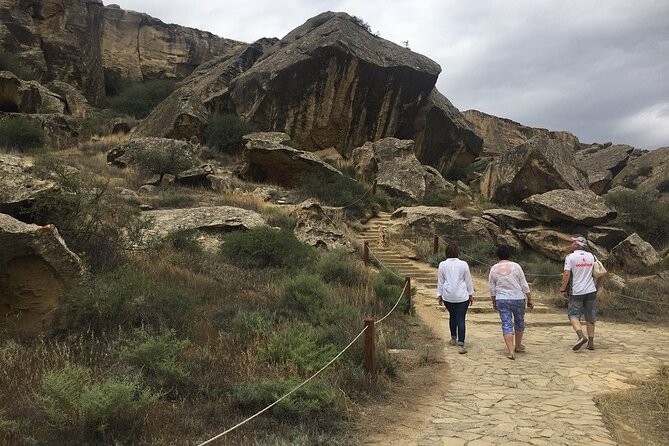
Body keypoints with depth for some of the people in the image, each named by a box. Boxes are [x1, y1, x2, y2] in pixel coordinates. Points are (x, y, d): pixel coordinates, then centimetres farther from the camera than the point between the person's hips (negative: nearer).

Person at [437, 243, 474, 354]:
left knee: (452, 316, 22)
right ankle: (461, 345, -8)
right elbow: (468, 281, 1)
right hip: (462, 297, -2)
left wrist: (439, 295, 12)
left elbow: (440, 282, 4)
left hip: (448, 297, 2)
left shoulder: (442, 265, -2)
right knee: (461, 319, -2)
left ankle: (453, 338, 34)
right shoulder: (463, 264, -5)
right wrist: (471, 295, 11)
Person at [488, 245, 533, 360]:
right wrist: (529, 300, 4)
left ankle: (511, 351, -5)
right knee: (519, 321, 19)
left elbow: (491, 288, 3)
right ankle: (518, 346, 34)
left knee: (507, 324, 2)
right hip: (518, 299, 0)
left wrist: (494, 302, 15)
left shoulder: (493, 269, -1)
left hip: (501, 300, 0)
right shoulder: (516, 266, -5)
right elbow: (524, 285, -3)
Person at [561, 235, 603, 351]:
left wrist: (563, 290, -9)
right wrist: (597, 287, 19)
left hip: (576, 292, -4)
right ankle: (591, 342, 13)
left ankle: (581, 336, -19)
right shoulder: (591, 256, 8)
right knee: (590, 317, 11)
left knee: (573, 315, 2)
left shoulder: (570, 257, -7)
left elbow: (567, 274, -15)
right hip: (591, 291, 5)